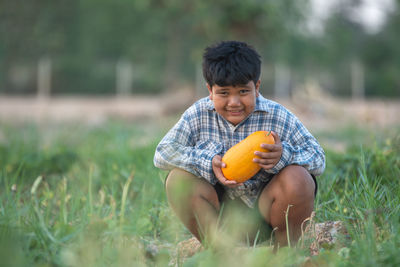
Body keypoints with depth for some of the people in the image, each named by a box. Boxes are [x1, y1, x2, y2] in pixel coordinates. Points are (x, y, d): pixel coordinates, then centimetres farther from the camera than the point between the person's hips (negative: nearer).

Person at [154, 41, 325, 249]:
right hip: (222, 213, 2)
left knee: (296, 179, -30)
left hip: (265, 208, -1)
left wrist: (284, 156, -33)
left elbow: (318, 158, -10)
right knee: (179, 179, -22)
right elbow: (163, 153, -10)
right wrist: (208, 163, -26)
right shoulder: (198, 115, -4)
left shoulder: (279, 117, -9)